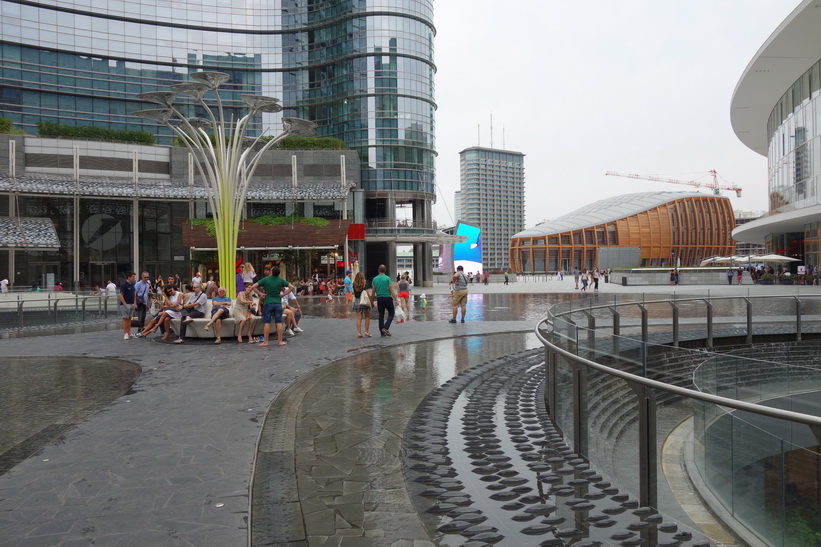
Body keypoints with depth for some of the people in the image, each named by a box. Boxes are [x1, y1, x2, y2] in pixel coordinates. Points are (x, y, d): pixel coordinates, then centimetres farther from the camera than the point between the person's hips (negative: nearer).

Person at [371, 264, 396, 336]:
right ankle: (386, 328, -8)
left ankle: (382, 332, 10)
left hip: (379, 299, 3)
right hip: (388, 298, -3)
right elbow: (391, 290, -9)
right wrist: (396, 299, -4)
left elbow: (373, 292, 6)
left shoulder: (375, 279, 3)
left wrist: (372, 301, 14)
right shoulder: (387, 278, -6)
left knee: (381, 315, 11)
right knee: (391, 314, 9)